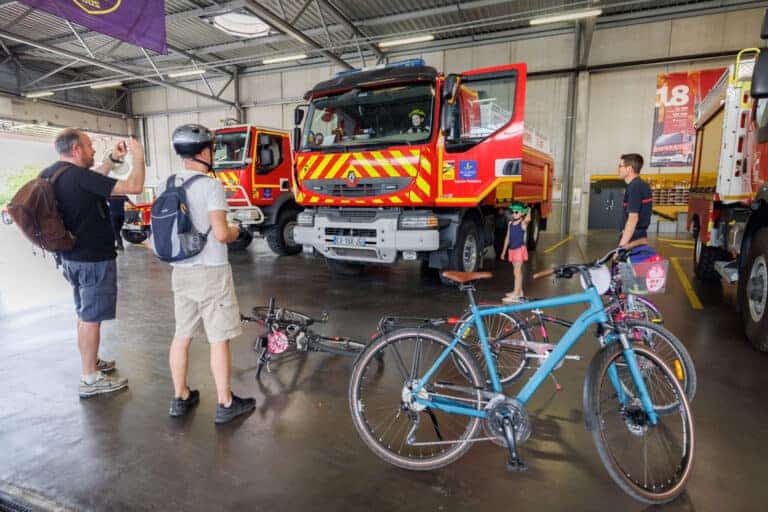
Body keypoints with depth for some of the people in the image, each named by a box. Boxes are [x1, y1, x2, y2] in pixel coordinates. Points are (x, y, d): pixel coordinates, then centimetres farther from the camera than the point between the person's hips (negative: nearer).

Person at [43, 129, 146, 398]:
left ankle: (91, 362, 36)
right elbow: (134, 186, -25)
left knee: (84, 314, 21)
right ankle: (90, 380, 8)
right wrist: (139, 156, -10)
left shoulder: (48, 175, 6)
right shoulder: (77, 175, -22)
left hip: (70, 257, 10)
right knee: (91, 318, -1)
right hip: (94, 259, -9)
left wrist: (112, 159, 19)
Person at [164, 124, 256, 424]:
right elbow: (221, 234, -22)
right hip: (211, 272, -7)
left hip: (181, 272, 7)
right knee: (219, 339, 3)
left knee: (182, 336, 16)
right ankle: (225, 404, 13)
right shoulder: (211, 186, -16)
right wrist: (234, 232, -1)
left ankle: (180, 398, 29)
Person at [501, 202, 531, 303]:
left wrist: (529, 210, -18)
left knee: (517, 272, -7)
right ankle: (519, 291, 26)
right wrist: (504, 251, 15)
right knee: (517, 271, 16)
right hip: (512, 250, 7)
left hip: (519, 249, -7)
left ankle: (515, 295, -7)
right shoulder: (510, 223, 8)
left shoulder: (523, 223, -10)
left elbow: (528, 219, -35)